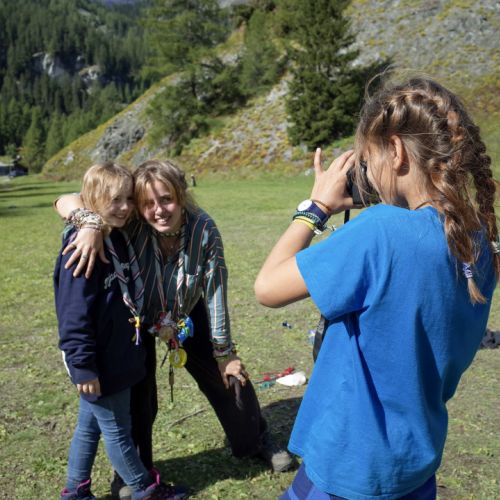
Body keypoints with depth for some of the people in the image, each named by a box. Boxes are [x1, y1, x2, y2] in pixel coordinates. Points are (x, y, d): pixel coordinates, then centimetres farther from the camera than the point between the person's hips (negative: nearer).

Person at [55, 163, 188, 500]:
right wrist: (83, 366, -20)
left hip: (117, 357, 9)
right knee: (117, 430, 11)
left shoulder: (119, 239, 4)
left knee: (90, 424, 22)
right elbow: (74, 314, -22)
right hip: (98, 364, -9)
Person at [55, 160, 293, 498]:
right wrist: (92, 224, -54)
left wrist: (224, 352, -13)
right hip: (135, 321, -1)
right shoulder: (132, 224, -30)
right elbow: (66, 201, -32)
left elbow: (215, 293, -20)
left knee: (230, 376, 10)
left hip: (186, 317, 2)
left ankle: (256, 442, 38)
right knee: (138, 400, 6)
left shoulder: (204, 229, -28)